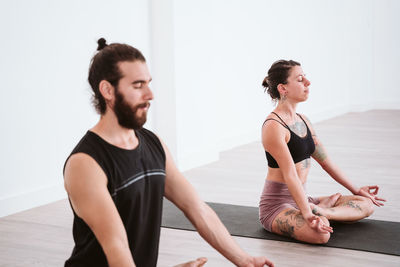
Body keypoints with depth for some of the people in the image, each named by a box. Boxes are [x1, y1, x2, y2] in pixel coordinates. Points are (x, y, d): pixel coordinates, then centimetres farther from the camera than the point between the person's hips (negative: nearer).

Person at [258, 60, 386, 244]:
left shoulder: (303, 121, 11)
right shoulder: (273, 126, -17)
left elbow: (325, 160, 16)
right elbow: (290, 174, -25)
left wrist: (355, 190, 19)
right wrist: (307, 214, -32)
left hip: (300, 198, 9)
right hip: (276, 204, -9)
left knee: (366, 204, 1)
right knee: (321, 233, -38)